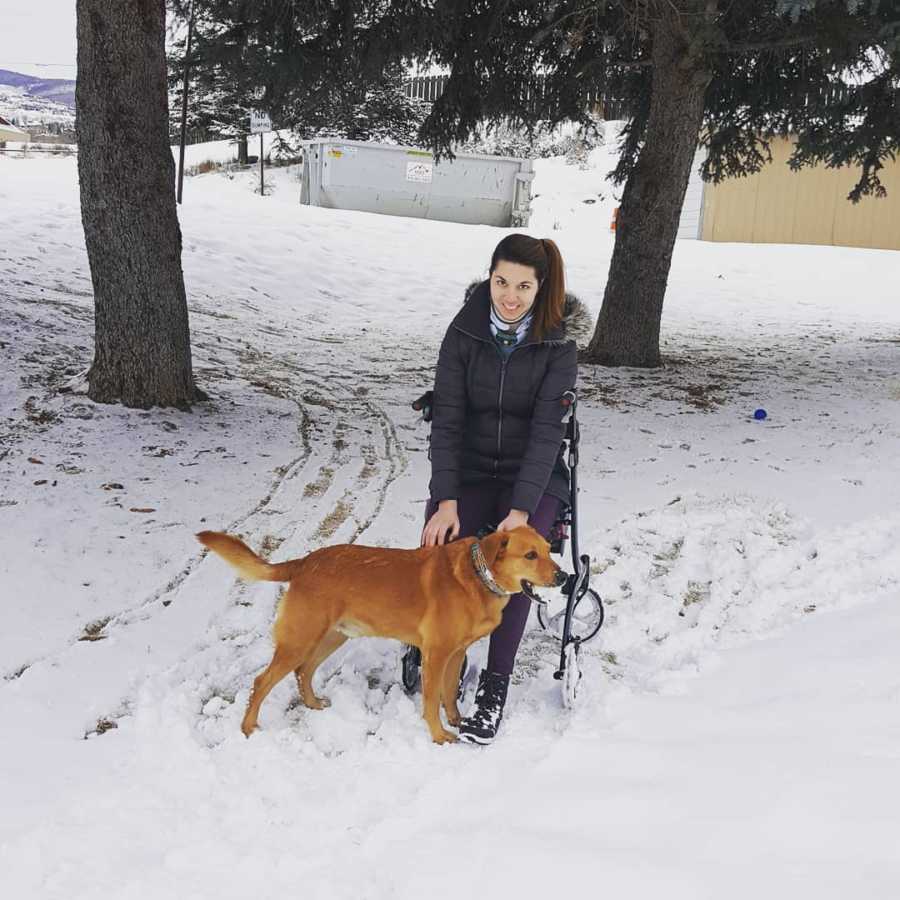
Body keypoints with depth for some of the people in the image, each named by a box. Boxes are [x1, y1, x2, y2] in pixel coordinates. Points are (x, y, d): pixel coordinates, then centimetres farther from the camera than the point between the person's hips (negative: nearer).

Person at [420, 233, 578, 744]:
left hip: (533, 475, -1)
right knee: (437, 554, -25)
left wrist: (521, 509, -27)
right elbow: (447, 420, -8)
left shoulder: (558, 347, -9)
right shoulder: (464, 334, -5)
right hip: (469, 471, 2)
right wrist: (446, 501, -20)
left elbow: (547, 430, -16)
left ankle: (496, 685, -17)